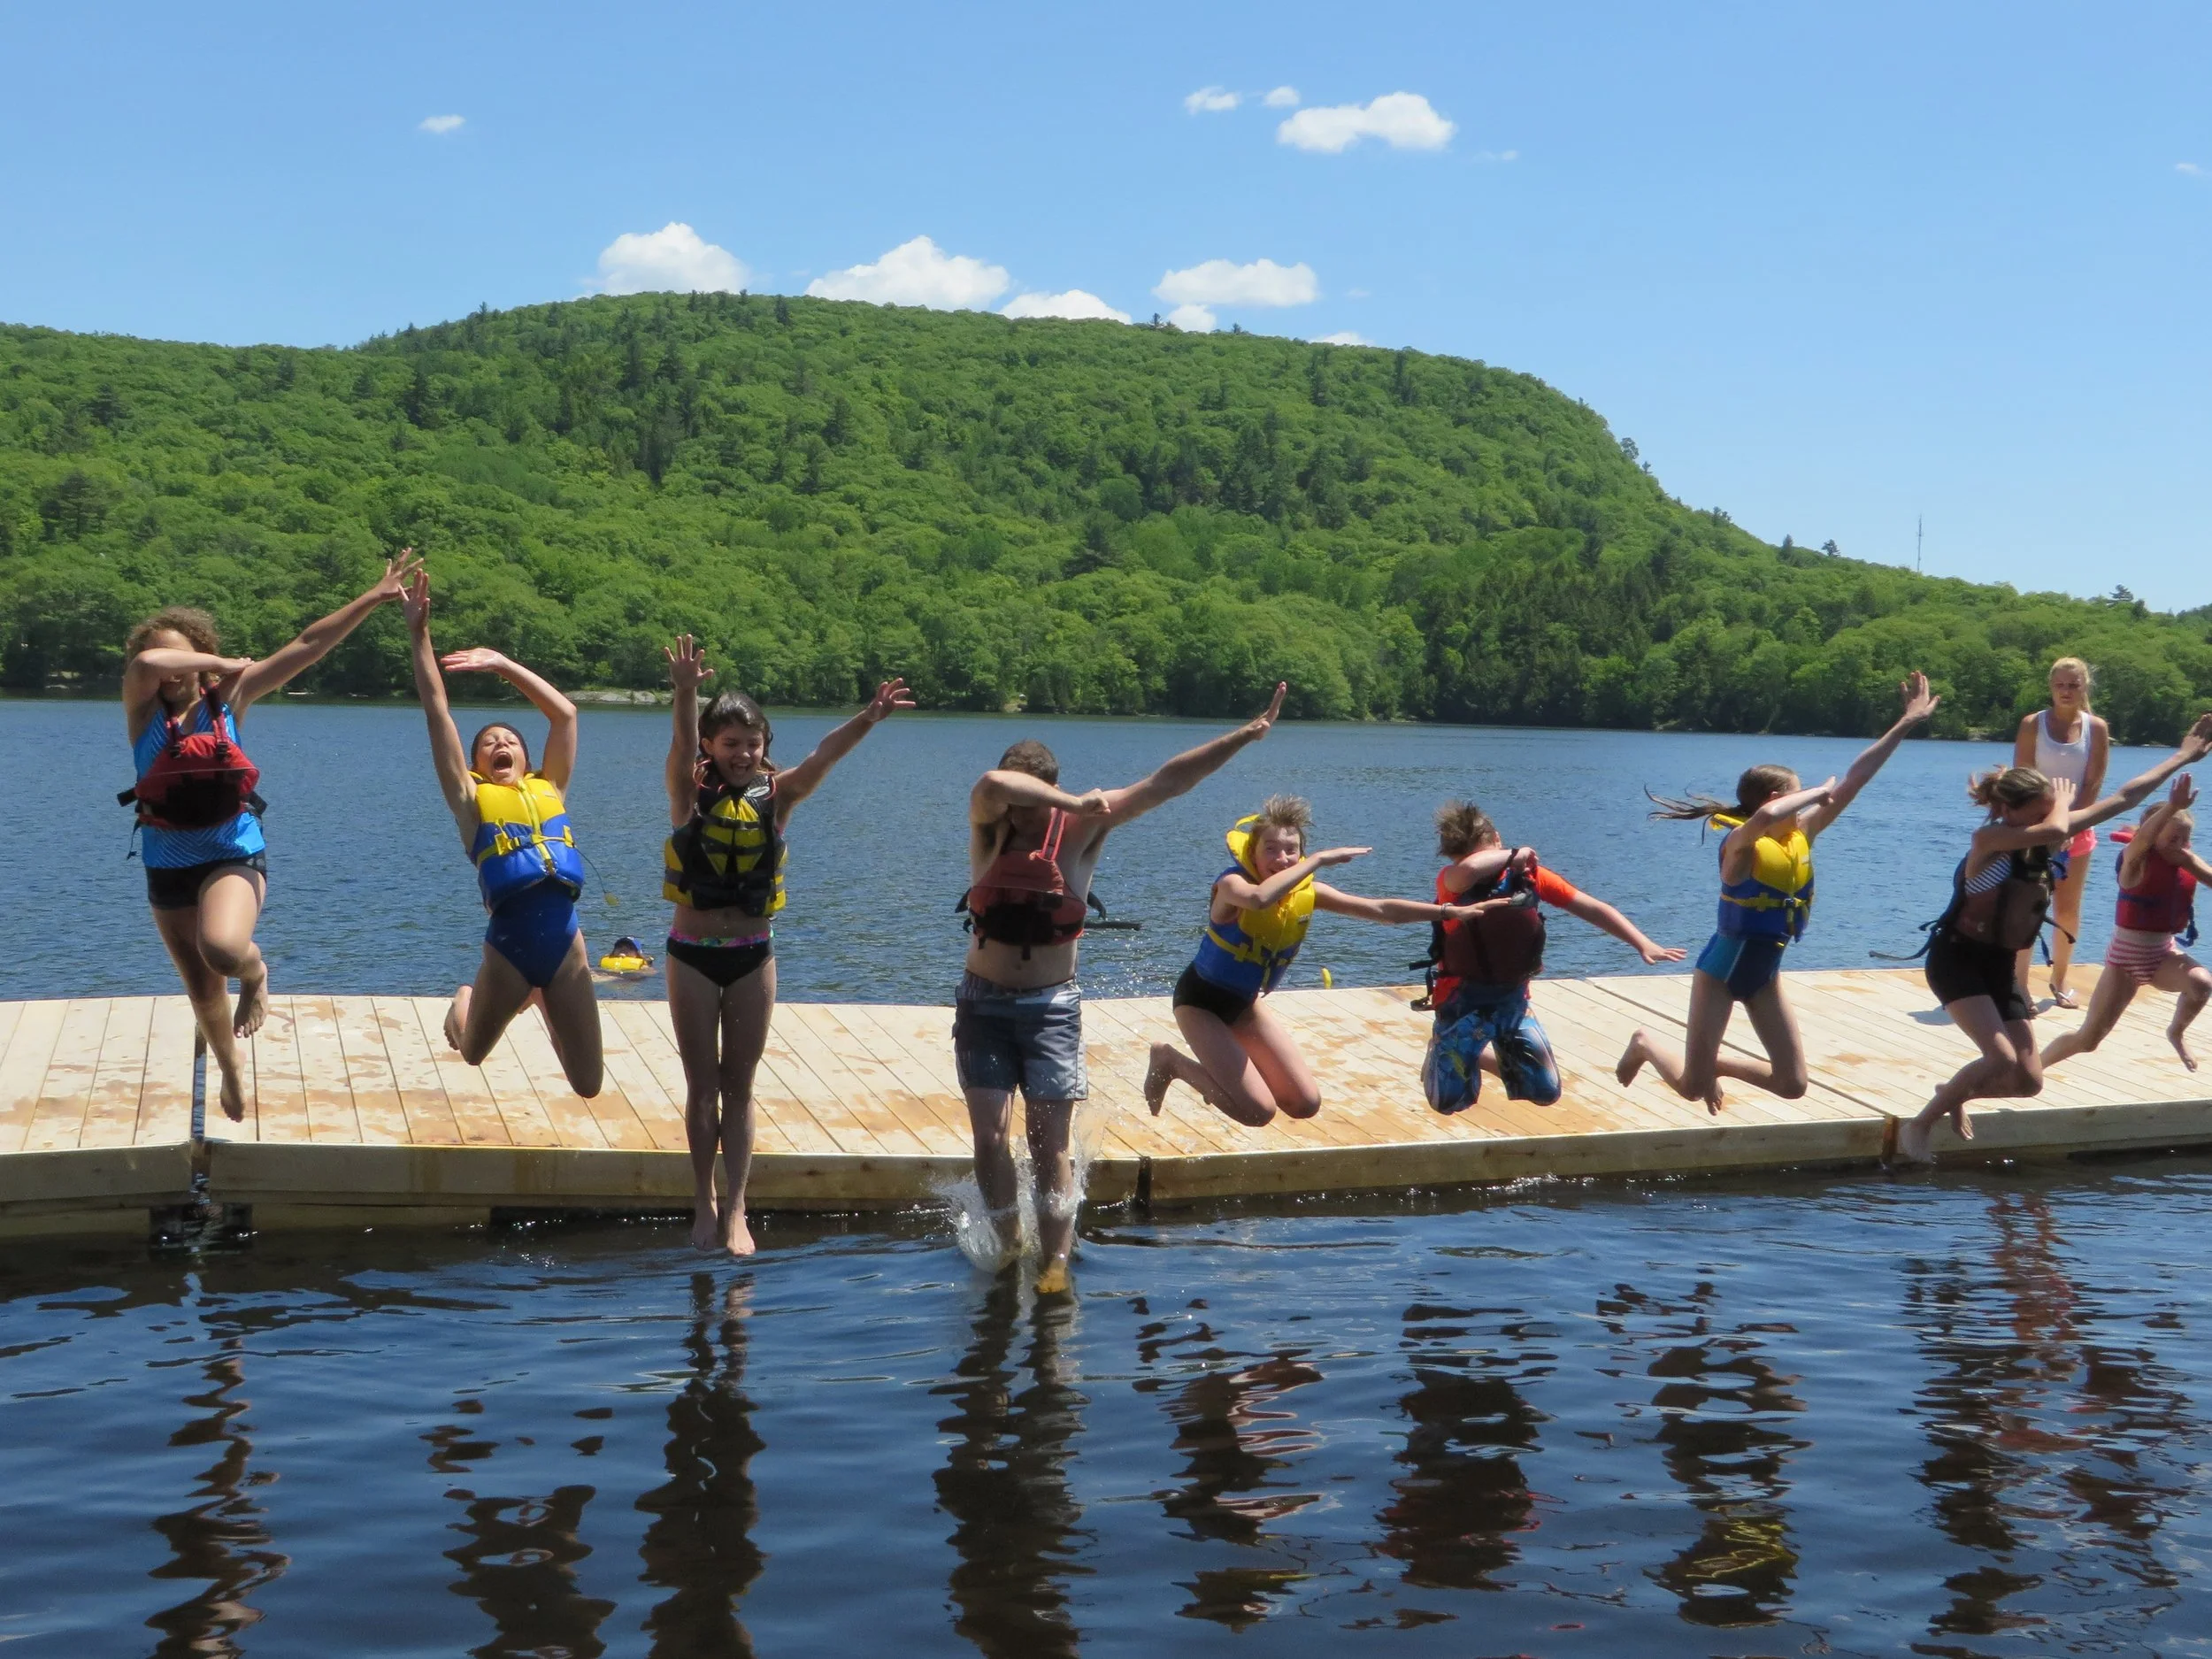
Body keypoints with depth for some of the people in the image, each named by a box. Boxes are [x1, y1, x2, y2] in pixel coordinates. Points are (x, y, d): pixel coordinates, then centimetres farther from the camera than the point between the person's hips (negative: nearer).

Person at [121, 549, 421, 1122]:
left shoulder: (228, 698, -5)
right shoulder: (143, 709, -6)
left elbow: (307, 647, -6)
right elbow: (145, 664, -30)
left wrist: (372, 599, -9)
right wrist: (224, 663, -18)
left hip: (233, 856, -2)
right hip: (168, 867, 2)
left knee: (223, 948, -33)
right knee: (202, 990, 14)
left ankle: (255, 975, 4)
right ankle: (231, 1073, 42)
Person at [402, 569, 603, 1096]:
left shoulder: (550, 790, 14)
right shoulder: (472, 798, 7)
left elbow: (565, 714, 15)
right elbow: (437, 712, 5)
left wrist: (500, 664, 16)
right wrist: (420, 636, 4)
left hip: (565, 941, 2)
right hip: (508, 945, -2)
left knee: (587, 1085, 10)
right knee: (471, 1055, 15)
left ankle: (541, 999, 40)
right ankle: (465, 1001, 51)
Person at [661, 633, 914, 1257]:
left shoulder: (776, 796, -3)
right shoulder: (691, 792, -7)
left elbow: (823, 756, -19)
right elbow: (682, 745, -27)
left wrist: (867, 719, -38)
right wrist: (685, 694, -48)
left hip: (753, 954, 1)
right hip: (693, 954, -1)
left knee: (739, 1087, 8)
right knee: (703, 1085, 8)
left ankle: (736, 1210, 13)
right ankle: (705, 1202, 21)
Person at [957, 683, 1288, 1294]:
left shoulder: (1081, 830, -5)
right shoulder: (989, 829, -5)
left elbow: (1167, 782, -8)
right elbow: (990, 785, -30)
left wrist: (1246, 735, -10)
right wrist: (1072, 803, -37)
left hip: (1052, 1007, -1)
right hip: (984, 1002, 1)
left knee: (1051, 1142, -6)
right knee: (989, 1135, -5)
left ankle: (1055, 1265, -2)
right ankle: (1008, 1249, 11)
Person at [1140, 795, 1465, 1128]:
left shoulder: (1307, 893, -9)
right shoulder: (1232, 883, -26)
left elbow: (1381, 909, -3)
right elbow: (1259, 898, -52)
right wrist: (1319, 860, -46)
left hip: (1245, 1004, 7)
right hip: (1201, 1000, -7)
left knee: (1306, 1104, 3)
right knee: (1258, 1111, -15)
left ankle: (1224, 1066, 23)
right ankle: (1172, 1061, 4)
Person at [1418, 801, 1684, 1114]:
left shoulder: (1529, 875, -7)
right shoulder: (1452, 881, -18)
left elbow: (1593, 909, -2)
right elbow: (1469, 868, -44)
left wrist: (1645, 946, -10)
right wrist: (1514, 856, -27)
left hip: (1513, 1000, 4)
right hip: (1462, 1002, -4)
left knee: (1547, 1093, 3)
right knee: (1450, 1101, -5)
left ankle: (1496, 1056, 33)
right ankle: (1439, 1055, 31)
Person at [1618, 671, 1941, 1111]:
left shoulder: (1802, 836, -2)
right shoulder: (1741, 843, -21)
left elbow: (1855, 778, -3)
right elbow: (1764, 818, -47)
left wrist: (1907, 723, -4)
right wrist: (1817, 792, -30)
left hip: (1765, 974, 7)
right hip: (1721, 968, -7)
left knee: (1794, 1085, 3)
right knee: (1693, 1089, -3)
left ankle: (1717, 1065, 26)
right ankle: (1646, 1045, 27)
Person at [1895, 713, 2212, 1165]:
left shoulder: (2046, 839, 3)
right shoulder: (1989, 839, -19)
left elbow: (2123, 798, 9)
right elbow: (2056, 829, -36)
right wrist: (2063, 801, -14)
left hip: (2001, 966, 8)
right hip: (1958, 959, -8)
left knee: (2029, 1082, 1)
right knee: (2003, 1061, -25)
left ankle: (1953, 1095, 30)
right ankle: (1918, 1126, -10)